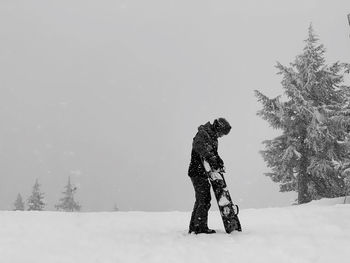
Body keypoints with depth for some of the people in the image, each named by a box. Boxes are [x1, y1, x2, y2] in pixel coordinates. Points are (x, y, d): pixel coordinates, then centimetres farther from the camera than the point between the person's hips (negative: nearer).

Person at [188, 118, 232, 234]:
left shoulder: (213, 138, 17)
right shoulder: (202, 134, -13)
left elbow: (214, 153, 22)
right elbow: (199, 147, -32)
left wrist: (220, 163, 3)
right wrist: (211, 159, -41)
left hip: (203, 173, 10)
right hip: (198, 172, -10)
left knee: (200, 200, 14)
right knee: (205, 199, -9)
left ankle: (193, 227, 22)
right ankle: (201, 227, -3)